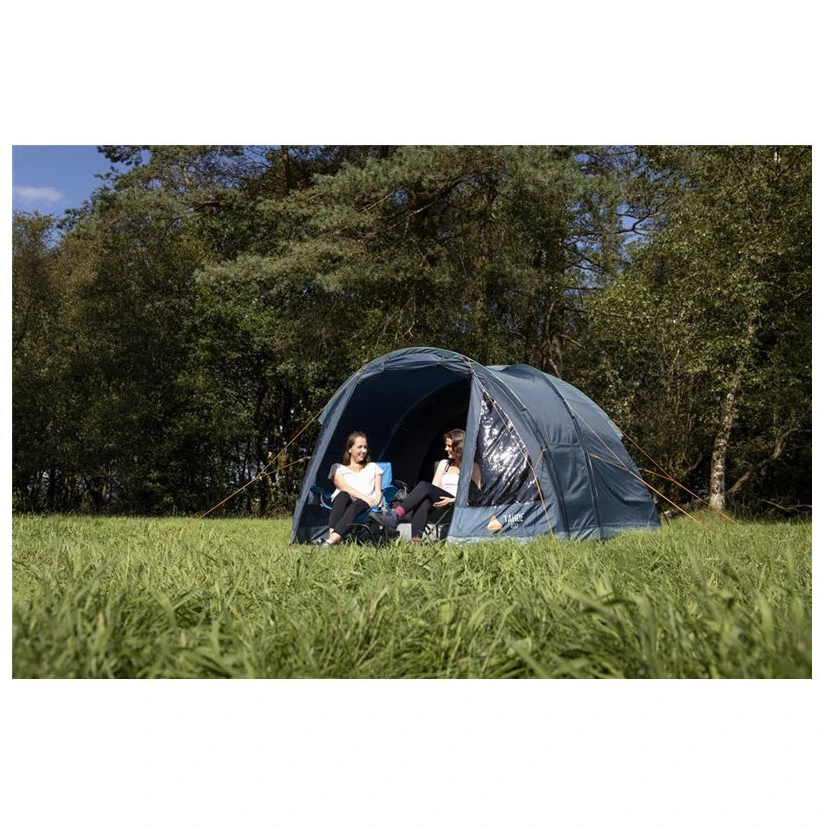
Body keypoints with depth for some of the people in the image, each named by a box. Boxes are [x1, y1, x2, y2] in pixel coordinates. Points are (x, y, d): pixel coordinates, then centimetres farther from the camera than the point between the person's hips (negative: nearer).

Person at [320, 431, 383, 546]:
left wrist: (377, 503, -9)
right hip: (343, 503, 0)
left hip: (364, 506, 0)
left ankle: (331, 540, -59)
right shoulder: (339, 468, 18)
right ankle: (331, 534, -56)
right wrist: (365, 498, -15)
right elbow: (343, 487, -1)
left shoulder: (373, 468, 25)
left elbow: (378, 491, 16)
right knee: (343, 495, -37)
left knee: (356, 505, -38)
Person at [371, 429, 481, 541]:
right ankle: (416, 540, -52)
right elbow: (434, 489, 15)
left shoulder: (472, 467, 13)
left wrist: (452, 500, -12)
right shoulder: (443, 464, 27)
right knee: (423, 503, -35)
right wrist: (436, 501, -8)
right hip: (440, 506, 4)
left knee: (424, 486, -29)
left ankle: (395, 516, -40)